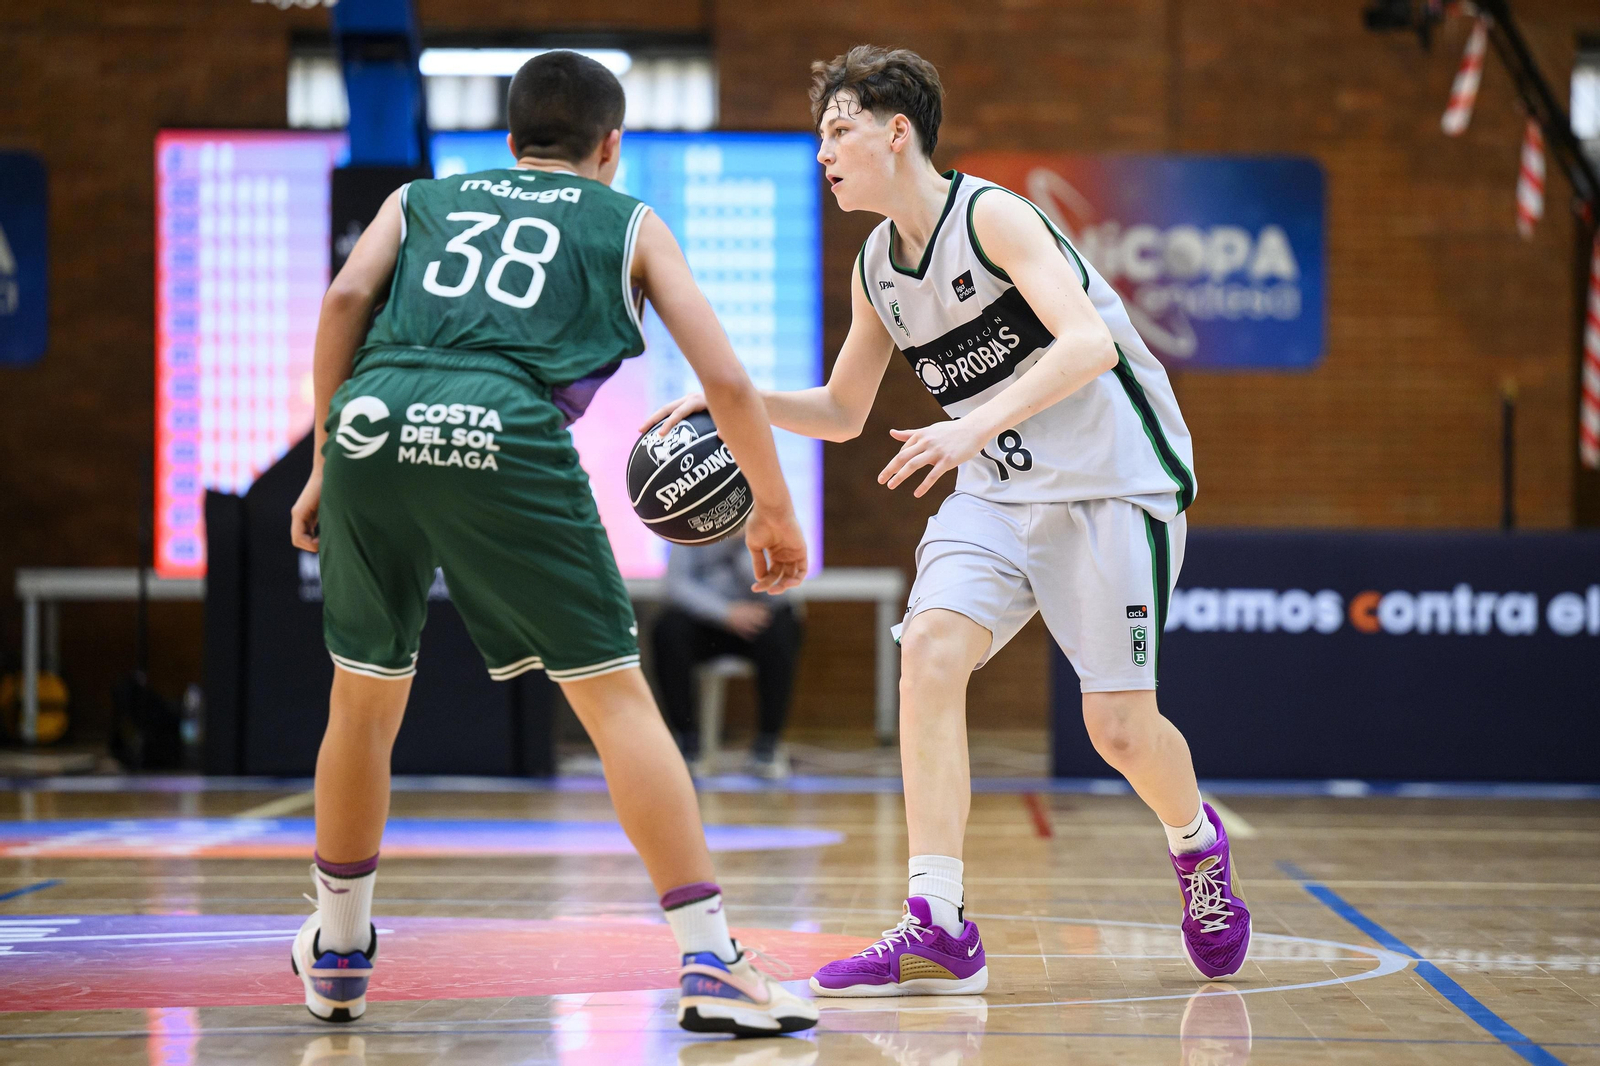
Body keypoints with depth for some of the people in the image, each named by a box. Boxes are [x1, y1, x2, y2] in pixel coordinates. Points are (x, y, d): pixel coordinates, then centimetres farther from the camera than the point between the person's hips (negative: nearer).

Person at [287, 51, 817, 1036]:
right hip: (507, 433, -3)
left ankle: (337, 958, 36)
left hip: (375, 420, 3)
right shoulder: (630, 222, 27)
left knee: (364, 698, 21)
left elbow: (347, 296, 12)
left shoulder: (421, 198, 32)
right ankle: (712, 963, -5)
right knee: (616, 695, 3)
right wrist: (775, 509, 29)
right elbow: (725, 377, 18)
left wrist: (325, 461, 16)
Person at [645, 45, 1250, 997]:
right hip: (998, 491, 6)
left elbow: (1090, 343, -29)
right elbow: (844, 412, 19)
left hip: (1113, 479, -6)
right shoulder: (877, 270, 8)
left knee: (1119, 724, -7)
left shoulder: (991, 216, -16)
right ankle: (940, 931, -19)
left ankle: (1199, 845, 29)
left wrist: (976, 425, -41)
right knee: (930, 649, -18)